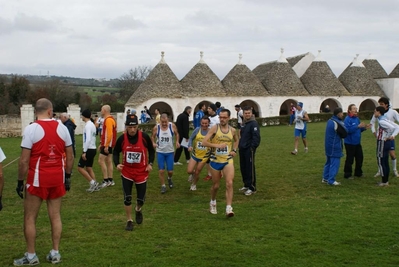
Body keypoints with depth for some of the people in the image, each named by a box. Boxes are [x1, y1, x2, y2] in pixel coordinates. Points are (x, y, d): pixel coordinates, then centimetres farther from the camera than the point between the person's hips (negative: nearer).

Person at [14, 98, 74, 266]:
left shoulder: (31, 129, -12)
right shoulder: (62, 128, 1)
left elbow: (24, 161, -13)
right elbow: (70, 156, 6)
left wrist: (20, 182, -3)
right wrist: (68, 177, 16)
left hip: (38, 178, -4)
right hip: (57, 178, 4)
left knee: (29, 218, 8)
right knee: (55, 215, 13)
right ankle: (55, 253, 18)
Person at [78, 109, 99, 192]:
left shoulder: (88, 125, -15)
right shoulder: (92, 124, 14)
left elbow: (88, 139, -23)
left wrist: (84, 152, -21)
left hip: (89, 149, -9)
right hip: (93, 148, 9)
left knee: (80, 167, -3)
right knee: (89, 168, 14)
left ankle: (92, 182, -7)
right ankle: (94, 186, 11)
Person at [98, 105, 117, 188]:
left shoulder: (108, 119, -16)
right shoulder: (109, 119, 16)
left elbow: (109, 133, -24)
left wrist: (106, 145, -24)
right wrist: (101, 144, 21)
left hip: (107, 144, -10)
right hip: (107, 144, 10)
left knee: (101, 161, -8)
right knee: (108, 161, 10)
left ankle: (106, 181, -6)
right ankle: (110, 180, 13)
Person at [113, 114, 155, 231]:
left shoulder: (144, 137, -14)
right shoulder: (121, 138, -12)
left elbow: (151, 150, 3)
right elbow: (116, 152, 3)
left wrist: (150, 163, -9)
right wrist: (117, 164, -14)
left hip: (141, 172, 0)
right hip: (126, 172, 0)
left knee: (141, 198, 6)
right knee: (127, 198, -2)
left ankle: (138, 210, 42)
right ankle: (129, 221, 17)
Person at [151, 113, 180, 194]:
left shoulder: (172, 126, -15)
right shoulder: (156, 128, -15)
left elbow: (176, 134, 5)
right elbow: (152, 136, 3)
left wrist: (177, 141, -10)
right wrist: (153, 143, -16)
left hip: (170, 152, 1)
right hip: (160, 152, 0)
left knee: (170, 171, 6)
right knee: (161, 170, -1)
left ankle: (169, 178, 41)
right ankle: (163, 186, 18)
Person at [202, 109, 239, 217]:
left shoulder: (232, 130, 3)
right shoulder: (214, 128, -8)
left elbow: (236, 140, 25)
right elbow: (204, 142, -14)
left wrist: (234, 150, 8)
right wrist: (217, 145, -25)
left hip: (228, 161, 1)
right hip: (215, 161, -1)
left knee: (229, 183, -16)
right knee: (216, 185, 11)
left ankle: (229, 209, -14)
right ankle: (212, 203, 40)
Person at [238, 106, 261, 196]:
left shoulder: (253, 123, -12)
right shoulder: (244, 123, 15)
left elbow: (256, 136, -18)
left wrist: (253, 147, -20)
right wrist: (240, 145, 15)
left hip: (249, 149, -9)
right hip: (242, 149, 9)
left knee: (250, 168, -4)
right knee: (243, 167, 14)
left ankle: (252, 188, 3)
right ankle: (246, 185, 26)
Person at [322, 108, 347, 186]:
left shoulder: (330, 121, 9)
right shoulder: (337, 123, -19)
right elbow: (345, 134, -13)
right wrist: (342, 124, 1)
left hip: (328, 146, 9)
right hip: (335, 147, -9)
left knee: (329, 162, 17)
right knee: (334, 163, -3)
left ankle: (325, 178, 22)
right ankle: (331, 180, -1)